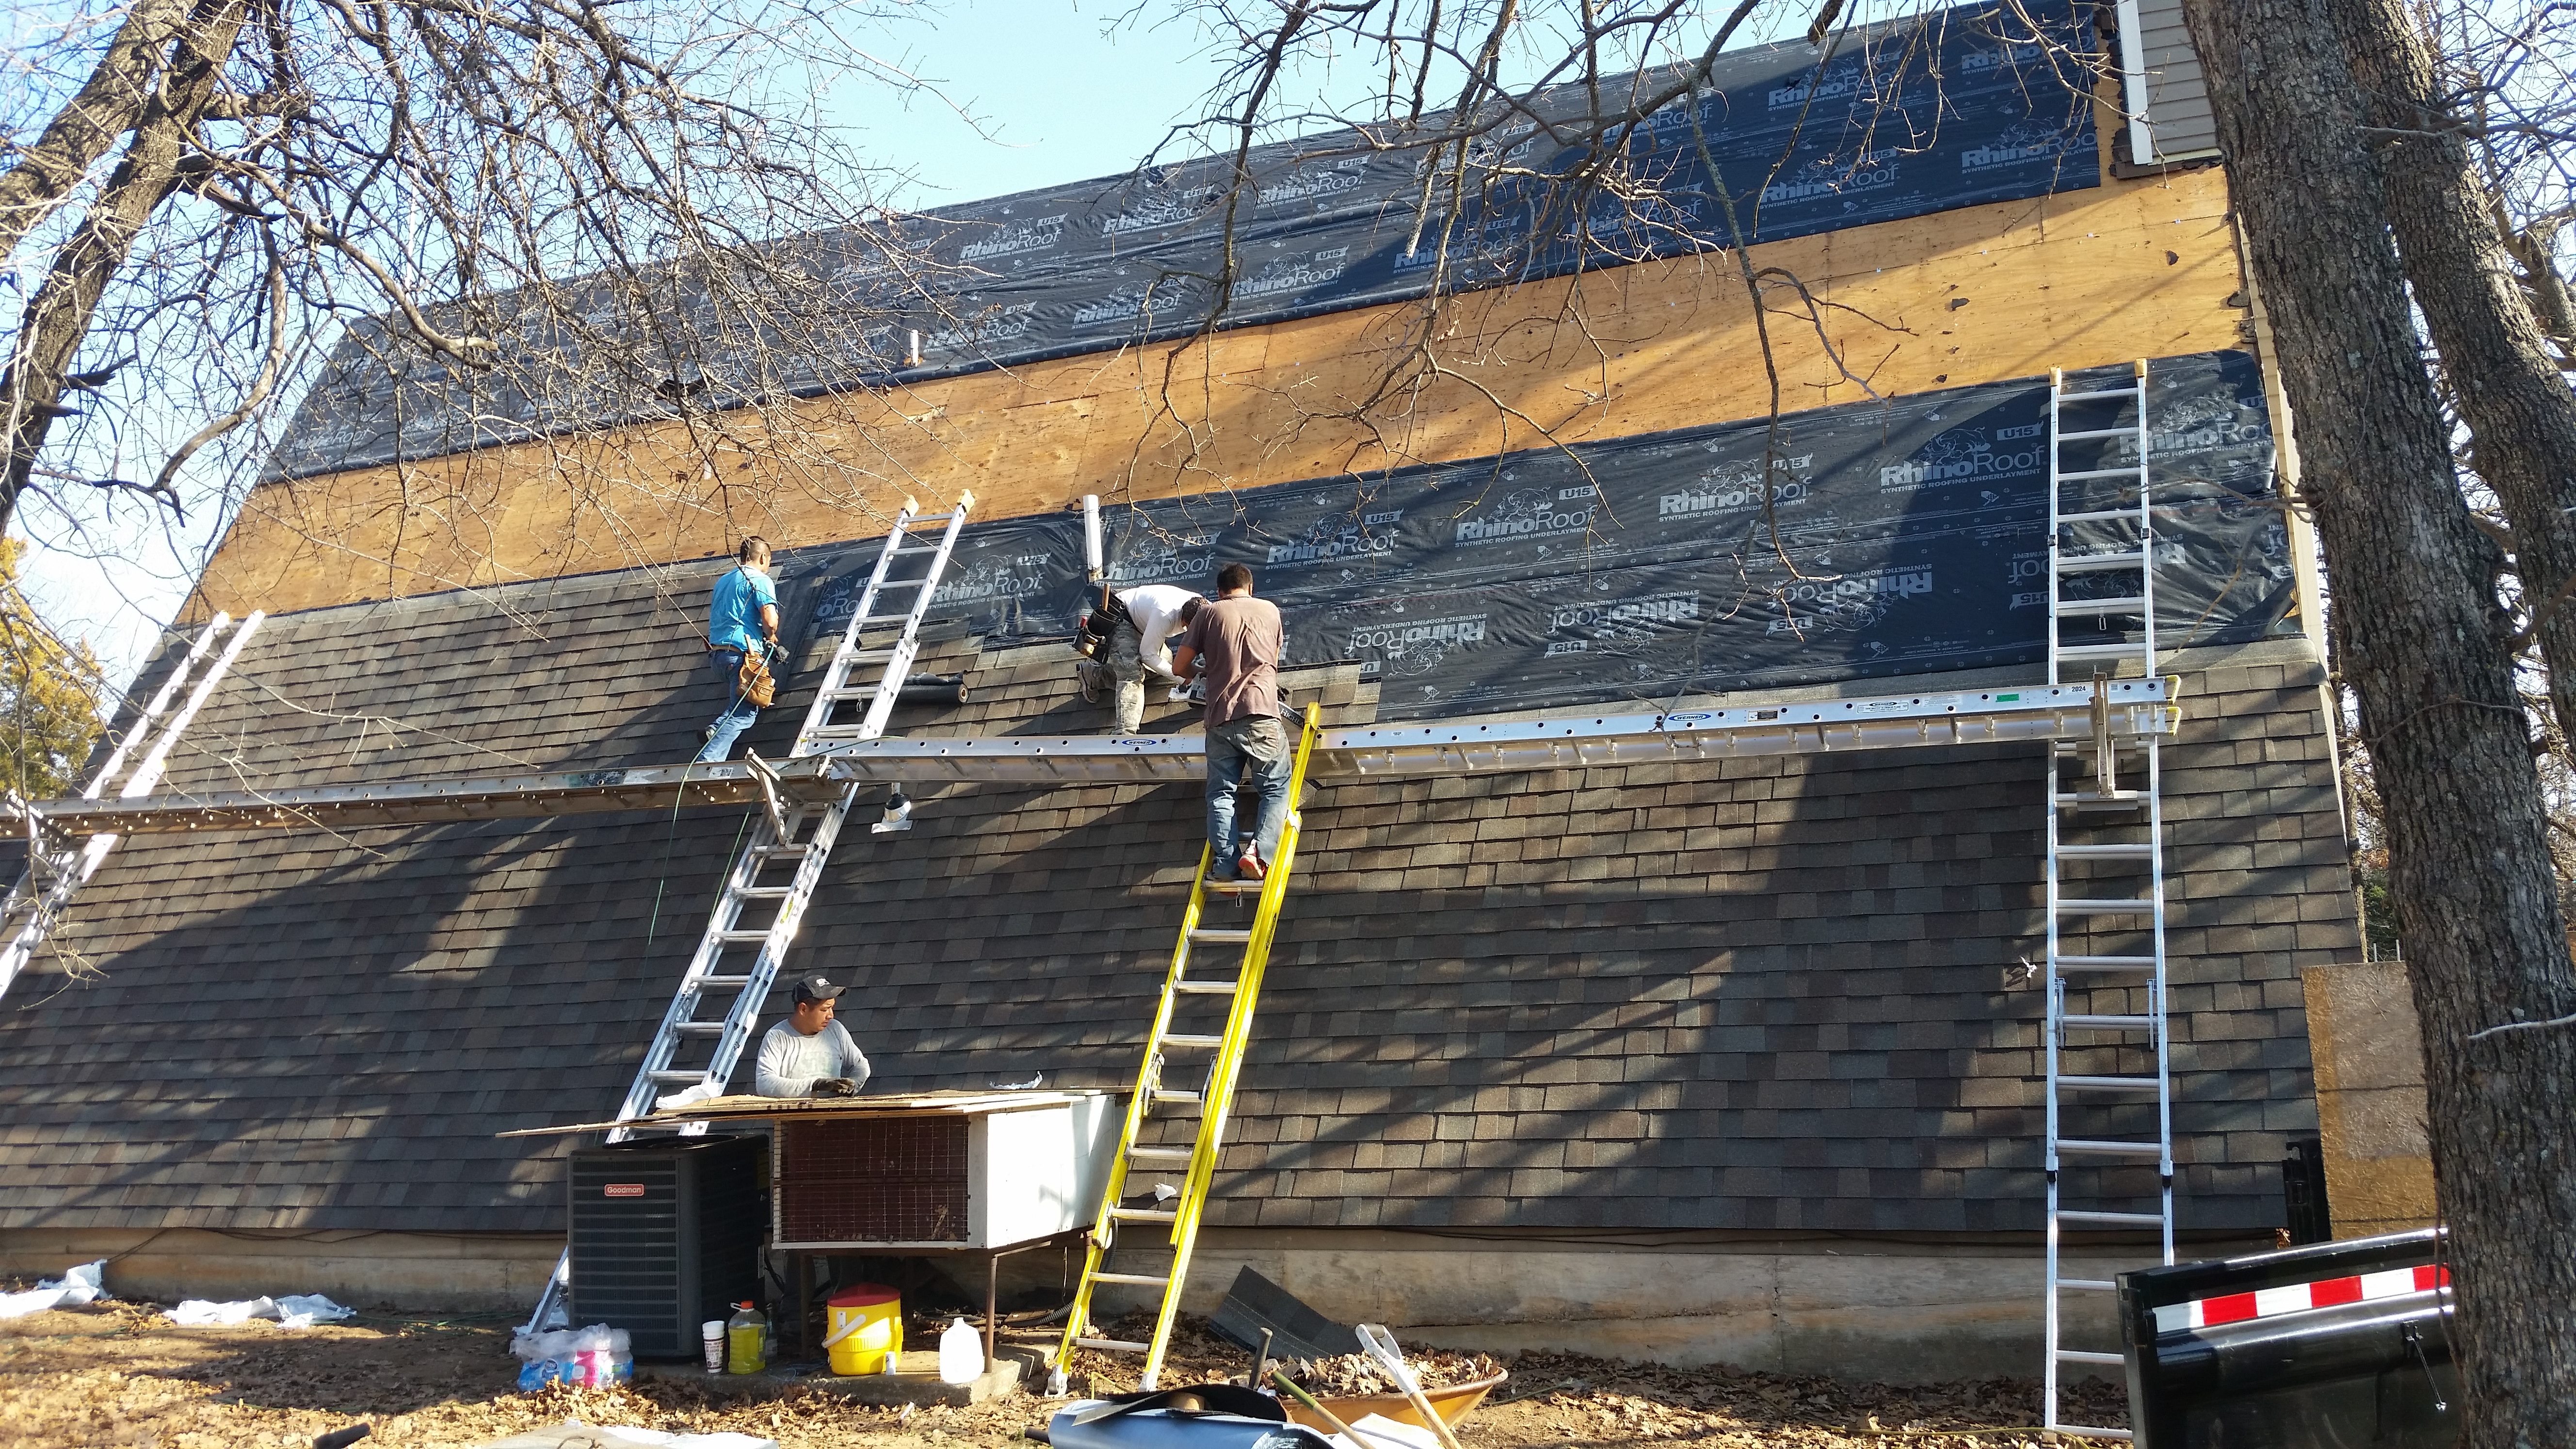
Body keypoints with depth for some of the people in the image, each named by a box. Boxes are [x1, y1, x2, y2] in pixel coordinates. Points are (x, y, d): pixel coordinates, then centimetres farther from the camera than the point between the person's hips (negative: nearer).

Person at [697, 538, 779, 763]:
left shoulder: (723, 581, 23)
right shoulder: (760, 580, -3)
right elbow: (770, 620, -16)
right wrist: (771, 637, 6)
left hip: (717, 653, 8)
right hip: (741, 653, -8)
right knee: (744, 713, -10)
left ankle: (716, 730, 0)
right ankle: (707, 761, -27)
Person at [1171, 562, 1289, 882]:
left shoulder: (1209, 613, 10)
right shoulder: (1270, 610, 14)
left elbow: (1179, 667, 10)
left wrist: (1200, 672, 31)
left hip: (1220, 720, 1)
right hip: (1261, 714, -1)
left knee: (1221, 793, 7)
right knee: (1276, 790, 6)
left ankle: (1227, 864, -8)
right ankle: (1258, 852, -15)